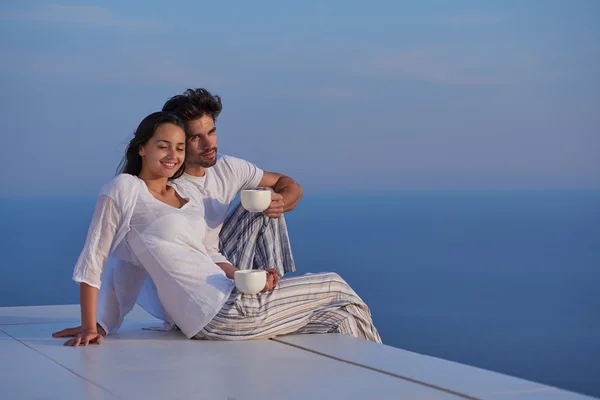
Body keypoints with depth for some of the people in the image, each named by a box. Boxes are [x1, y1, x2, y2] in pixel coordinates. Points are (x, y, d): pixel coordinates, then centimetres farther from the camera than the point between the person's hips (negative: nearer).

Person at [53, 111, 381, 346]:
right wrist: (89, 327, -10)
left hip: (233, 302, 7)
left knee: (339, 319, 3)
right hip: (220, 316, -7)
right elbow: (92, 261, -6)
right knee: (336, 287, 3)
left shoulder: (189, 197, 18)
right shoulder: (125, 189, -5)